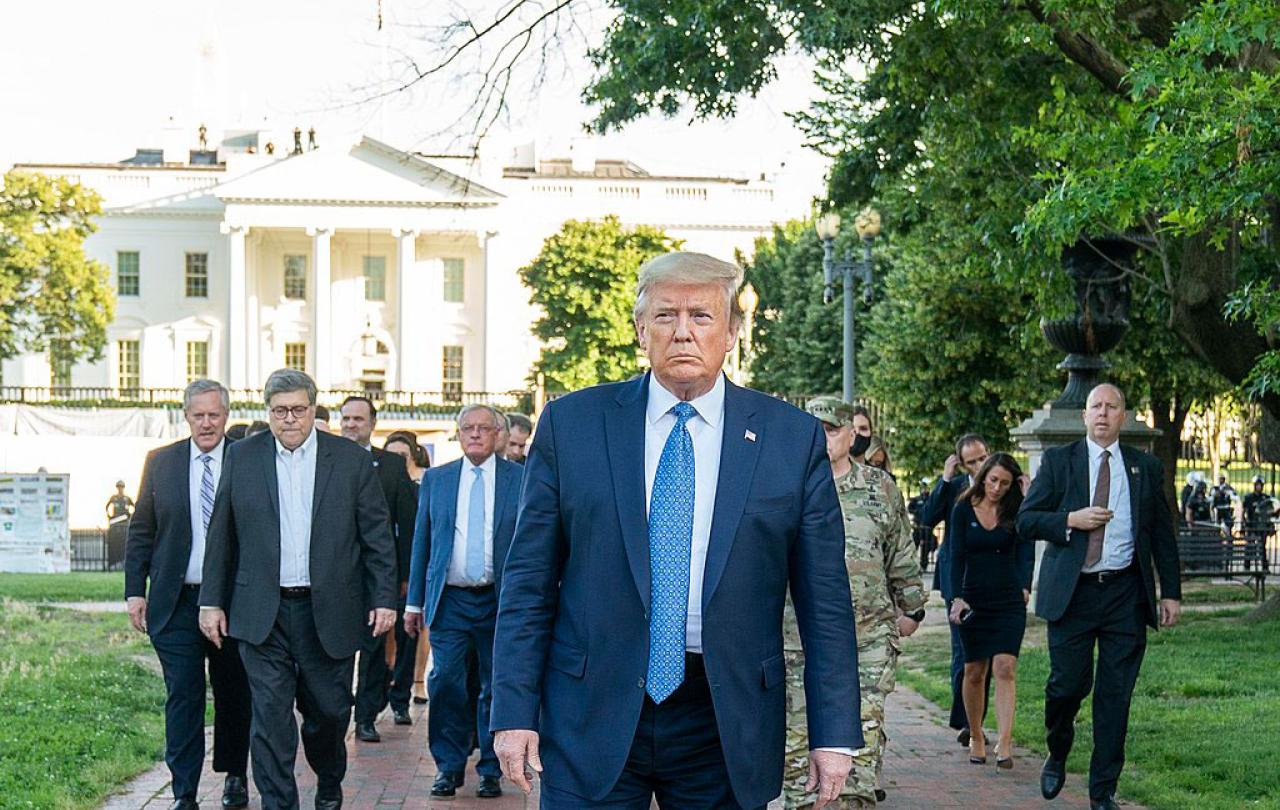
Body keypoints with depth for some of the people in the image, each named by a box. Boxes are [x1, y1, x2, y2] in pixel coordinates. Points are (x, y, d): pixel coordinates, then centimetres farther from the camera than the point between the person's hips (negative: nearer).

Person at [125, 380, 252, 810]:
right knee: (182, 696, -3)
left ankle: (234, 776, 30)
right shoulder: (160, 462, 5)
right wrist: (135, 590, 2)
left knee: (233, 694, 12)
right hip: (176, 601, 0)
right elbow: (141, 531, 8)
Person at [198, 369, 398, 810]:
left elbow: (378, 536, 3)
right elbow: (221, 536, 8)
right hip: (262, 615, 0)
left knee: (329, 711, 9)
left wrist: (384, 599, -3)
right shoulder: (242, 457, 5)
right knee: (270, 715, -5)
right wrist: (212, 601, 5)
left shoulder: (352, 460, 1)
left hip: (329, 613, 0)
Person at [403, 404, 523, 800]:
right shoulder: (435, 479, 9)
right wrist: (414, 601, 7)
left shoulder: (520, 479, 3)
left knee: (496, 687, 5)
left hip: (501, 601, -1)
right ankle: (449, 766, 8)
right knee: (445, 682, -5)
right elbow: (421, 542, 11)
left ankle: (491, 770, 15)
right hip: (450, 600, 1)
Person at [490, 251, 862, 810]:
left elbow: (823, 599, 3)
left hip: (727, 724, 0)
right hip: (593, 716, 0)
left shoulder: (794, 438, 2)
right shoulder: (571, 423, 3)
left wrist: (834, 735, -1)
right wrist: (515, 712, -3)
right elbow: (528, 580, 3)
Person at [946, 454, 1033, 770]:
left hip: (1009, 601, -1)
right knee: (974, 672, 6)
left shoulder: (1016, 511, 1)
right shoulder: (963, 510, 1)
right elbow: (957, 556, -4)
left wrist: (1025, 586, -27)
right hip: (973, 599, 1)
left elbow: (1026, 552, -9)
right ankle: (975, 737, 22)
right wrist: (957, 598, -16)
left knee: (1005, 668, -13)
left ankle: (1005, 743, -19)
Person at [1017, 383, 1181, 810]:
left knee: (1115, 695, 1)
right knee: (1068, 683, -4)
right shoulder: (1058, 461, 6)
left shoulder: (1146, 468, 11)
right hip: (1072, 593, -1)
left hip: (1125, 594, 1)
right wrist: (1071, 520, -14)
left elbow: (1163, 535, 13)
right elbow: (1026, 520, 2)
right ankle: (1057, 756, 26)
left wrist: (1171, 593, 7)